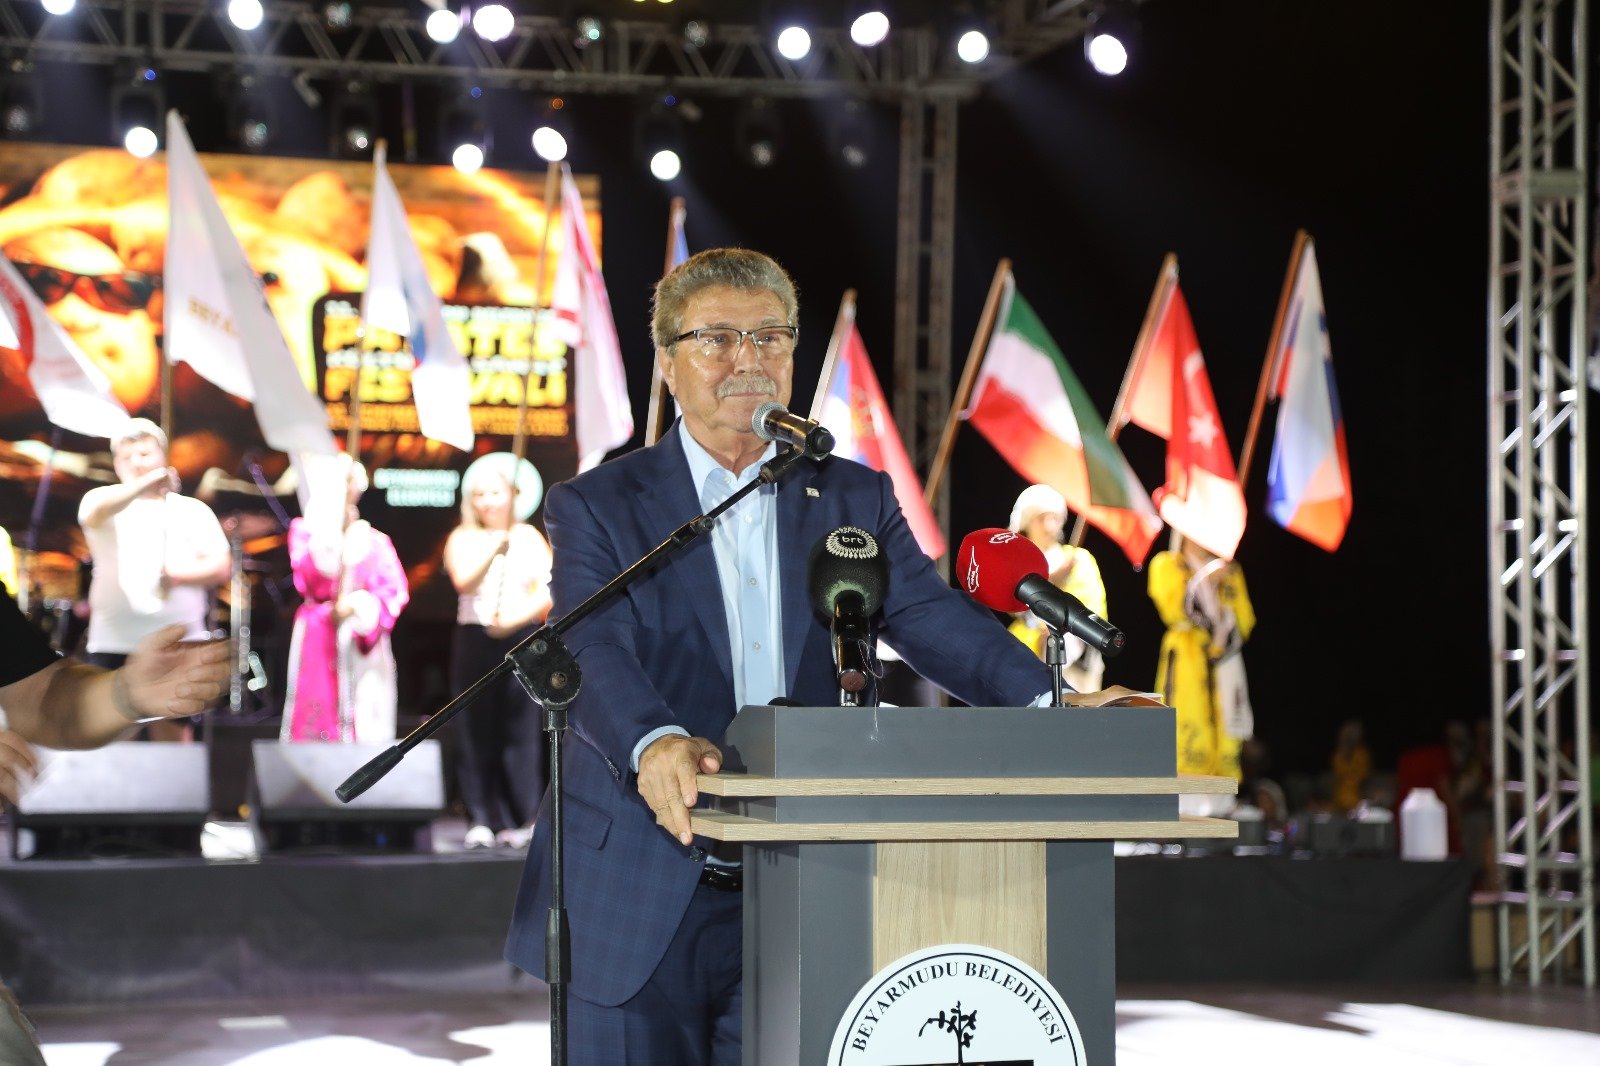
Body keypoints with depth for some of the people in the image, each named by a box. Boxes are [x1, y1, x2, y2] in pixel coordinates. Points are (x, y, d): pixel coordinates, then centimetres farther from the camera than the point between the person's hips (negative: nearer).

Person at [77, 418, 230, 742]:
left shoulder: (193, 510, 8)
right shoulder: (102, 501, 6)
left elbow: (220, 567, 0)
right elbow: (96, 510, -20)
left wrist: (177, 575, -19)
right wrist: (143, 484, -36)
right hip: (113, 644, -1)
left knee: (173, 738, 5)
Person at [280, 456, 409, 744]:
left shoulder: (374, 540, 13)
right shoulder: (305, 530, 9)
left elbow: (394, 592, 3)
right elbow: (311, 579, -8)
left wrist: (359, 607, -13)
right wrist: (332, 529, -10)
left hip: (364, 642, 1)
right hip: (321, 641, -1)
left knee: (364, 729, -5)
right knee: (318, 723, -7)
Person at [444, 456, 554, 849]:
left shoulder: (529, 538, 9)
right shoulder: (463, 539, 8)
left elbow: (549, 589, 0)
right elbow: (463, 581, -10)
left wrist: (518, 617, -15)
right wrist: (495, 549, -19)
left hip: (522, 640, 0)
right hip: (475, 640, 0)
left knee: (522, 731, -6)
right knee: (478, 731, -2)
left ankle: (524, 820, -4)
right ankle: (483, 820, 2)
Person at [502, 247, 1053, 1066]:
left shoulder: (854, 500, 11)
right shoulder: (598, 507, 1)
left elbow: (932, 618, -3)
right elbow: (594, 653, -15)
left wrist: (1049, 704, -22)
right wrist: (654, 744, -37)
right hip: (638, 906, -2)